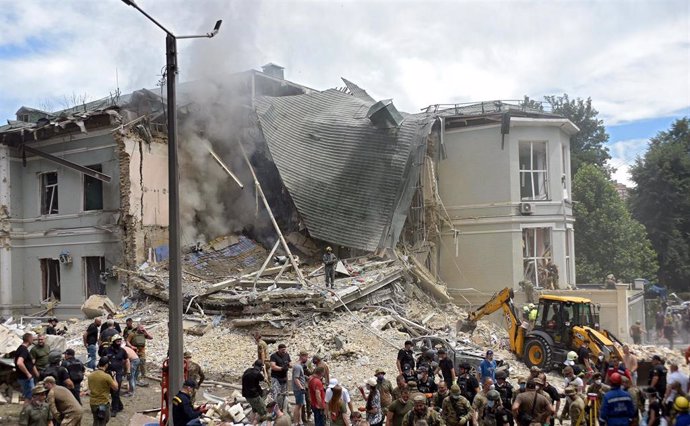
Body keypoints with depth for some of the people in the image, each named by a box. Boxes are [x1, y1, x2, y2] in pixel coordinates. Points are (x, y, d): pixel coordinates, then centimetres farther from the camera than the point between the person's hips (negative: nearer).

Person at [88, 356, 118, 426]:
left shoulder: (90, 375, 1)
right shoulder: (107, 376, -20)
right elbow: (116, 388, -8)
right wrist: (114, 378, 9)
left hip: (93, 403, 6)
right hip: (103, 403, -6)